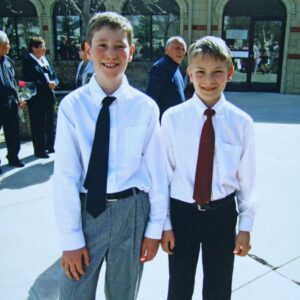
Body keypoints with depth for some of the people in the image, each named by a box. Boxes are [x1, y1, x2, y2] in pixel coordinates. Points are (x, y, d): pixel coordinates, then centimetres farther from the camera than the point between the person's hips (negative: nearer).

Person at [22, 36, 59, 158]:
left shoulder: (45, 59, 15)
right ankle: (39, 150, 8)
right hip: (36, 98, -7)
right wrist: (47, 84, -19)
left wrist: (54, 82, -7)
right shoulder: (28, 61, -9)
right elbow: (31, 80, -17)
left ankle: (50, 147, 28)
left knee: (50, 123, 15)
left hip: (49, 96, 7)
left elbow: (53, 75, 15)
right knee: (38, 125, -1)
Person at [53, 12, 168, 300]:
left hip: (131, 211, 1)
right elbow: (65, 175, -9)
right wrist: (71, 238, -7)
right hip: (86, 210, 0)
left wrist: (155, 227, 1)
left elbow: (156, 169, -3)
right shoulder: (72, 106, -9)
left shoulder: (145, 106, -8)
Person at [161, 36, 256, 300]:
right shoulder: (172, 118, -11)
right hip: (181, 212, 0)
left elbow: (246, 178, -1)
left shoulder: (241, 122, -8)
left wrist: (245, 226, 3)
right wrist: (165, 223, -1)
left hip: (222, 213, 1)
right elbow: (164, 172, -5)